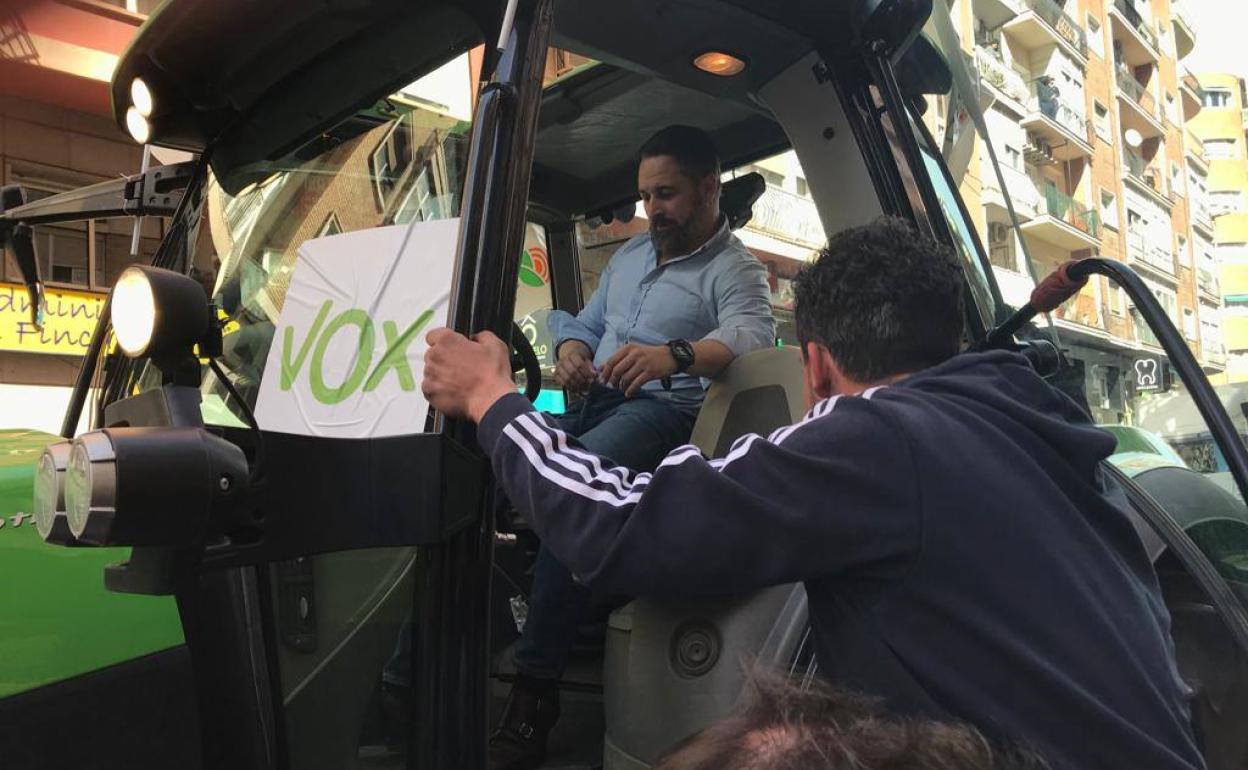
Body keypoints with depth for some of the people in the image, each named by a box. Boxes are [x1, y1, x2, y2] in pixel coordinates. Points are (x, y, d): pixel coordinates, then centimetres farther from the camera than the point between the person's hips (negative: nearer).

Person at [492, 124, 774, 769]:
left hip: (662, 410, -7)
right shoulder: (631, 253, 23)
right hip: (594, 402, 7)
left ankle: (535, 690, -27)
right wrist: (571, 348, 1)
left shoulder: (734, 270, -1)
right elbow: (585, 319, 27)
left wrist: (676, 355, -43)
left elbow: (751, 335, -22)